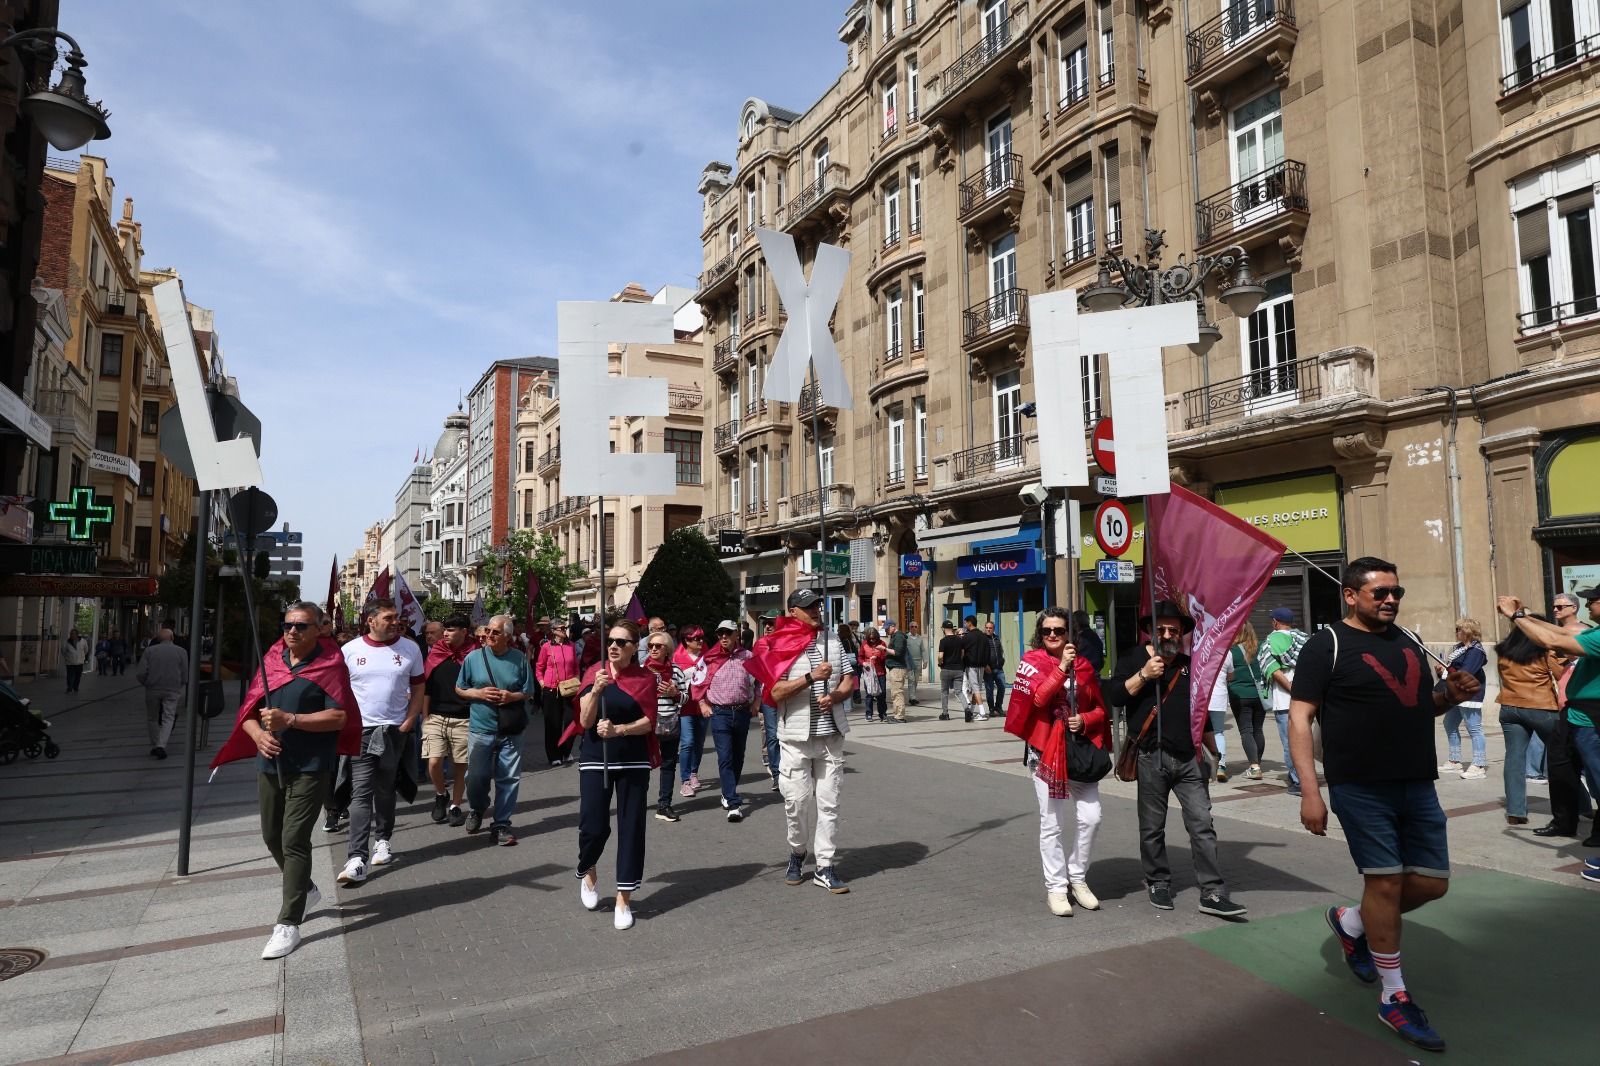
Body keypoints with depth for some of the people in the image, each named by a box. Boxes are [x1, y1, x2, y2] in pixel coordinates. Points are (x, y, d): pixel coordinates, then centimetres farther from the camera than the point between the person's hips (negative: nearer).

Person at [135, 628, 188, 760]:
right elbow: (185, 676, 0)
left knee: (152, 718, 16)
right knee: (168, 718, 1)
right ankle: (161, 745, -15)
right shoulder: (181, 652, 0)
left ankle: (154, 746, 19)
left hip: (153, 690, 1)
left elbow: (140, 674, -5)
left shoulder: (150, 651, 0)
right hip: (173, 690, -1)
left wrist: (147, 684, 14)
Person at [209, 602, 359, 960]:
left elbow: (339, 716, -15)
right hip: (270, 764, 7)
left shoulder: (329, 663, -8)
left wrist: (290, 720, -22)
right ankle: (306, 891, 40)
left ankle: (288, 924, 0)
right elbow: (249, 710, 12)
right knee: (272, 836, 17)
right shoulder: (271, 660, 9)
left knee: (294, 841, -8)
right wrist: (259, 735, -9)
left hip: (310, 768, -7)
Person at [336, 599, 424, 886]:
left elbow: (418, 689, 6)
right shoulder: (351, 650, -1)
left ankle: (381, 840, 30)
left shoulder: (409, 649, 1)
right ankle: (357, 858, -10)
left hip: (395, 731, 1)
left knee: (385, 791, 13)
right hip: (360, 732, -1)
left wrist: (408, 722, -4)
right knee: (361, 792, -7)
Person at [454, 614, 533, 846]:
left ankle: (501, 824, 15)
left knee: (508, 779, 3)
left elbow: (529, 692, 7)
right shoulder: (474, 657, 0)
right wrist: (479, 693, -10)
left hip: (511, 731, 0)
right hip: (480, 728, 0)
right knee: (476, 777, 2)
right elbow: (459, 689, 8)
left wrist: (512, 696, -13)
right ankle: (476, 810, 33)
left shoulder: (520, 659, 0)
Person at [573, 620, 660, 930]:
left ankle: (624, 899, 14)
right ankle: (587, 873, 31)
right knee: (593, 826, -3)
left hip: (633, 761, 0)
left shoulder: (645, 678, -1)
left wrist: (618, 730, -22)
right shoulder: (594, 673, 0)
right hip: (595, 759, 0)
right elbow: (586, 721, -6)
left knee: (631, 828, 1)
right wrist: (596, 690, -22)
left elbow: (648, 722, -6)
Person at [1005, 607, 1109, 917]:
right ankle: (1056, 886, 14)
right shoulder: (1032, 661, -1)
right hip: (1047, 749, -3)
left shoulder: (1083, 665, 8)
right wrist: (1062, 667, -24)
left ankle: (1078, 878, 19)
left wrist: (1085, 720, -9)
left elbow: (1100, 708, 11)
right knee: (1052, 824, 1)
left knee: (1091, 817, -1)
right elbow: (1039, 697, -18)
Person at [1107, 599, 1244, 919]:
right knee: (1152, 828, 6)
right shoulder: (1133, 659, 2)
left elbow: (1201, 713, 23)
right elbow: (1114, 696, -11)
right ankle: (1158, 884, 22)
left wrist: (1213, 752, 23)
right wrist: (1143, 675, -19)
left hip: (1189, 758, 3)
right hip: (1152, 758, -3)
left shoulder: (1189, 666, 15)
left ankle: (1212, 893, 2)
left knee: (1202, 825, -1)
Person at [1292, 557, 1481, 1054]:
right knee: (1386, 882, -2)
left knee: (1432, 883, 10)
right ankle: (1395, 998, 15)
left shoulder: (1409, 642, 13)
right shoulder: (1327, 646, -8)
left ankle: (1350, 922, 34)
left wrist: (1449, 695, 0)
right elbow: (1299, 719, -12)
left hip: (1417, 785, 7)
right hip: (1361, 789, -7)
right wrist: (1310, 791, -19)